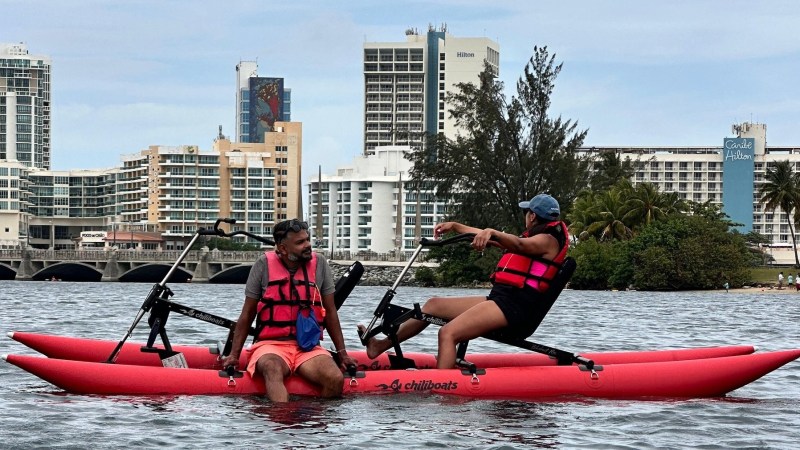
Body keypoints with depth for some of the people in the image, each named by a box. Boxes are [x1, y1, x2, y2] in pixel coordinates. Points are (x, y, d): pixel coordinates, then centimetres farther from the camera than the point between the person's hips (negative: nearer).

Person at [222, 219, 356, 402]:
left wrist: (342, 353, 11)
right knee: (273, 370, -38)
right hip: (271, 344, -2)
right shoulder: (265, 265, 1)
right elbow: (247, 314, 6)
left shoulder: (319, 264, 6)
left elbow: (330, 312, 13)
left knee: (336, 379, -28)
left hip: (308, 347, 3)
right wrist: (234, 355, 1)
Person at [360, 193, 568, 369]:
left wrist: (492, 233, -45)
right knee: (434, 305, 16)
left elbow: (519, 245, -27)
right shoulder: (533, 239, 27)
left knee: (448, 333, -28)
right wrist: (455, 226, 34)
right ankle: (380, 346, 17)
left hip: (514, 307, -10)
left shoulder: (548, 240, -5)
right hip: (501, 300, 10)